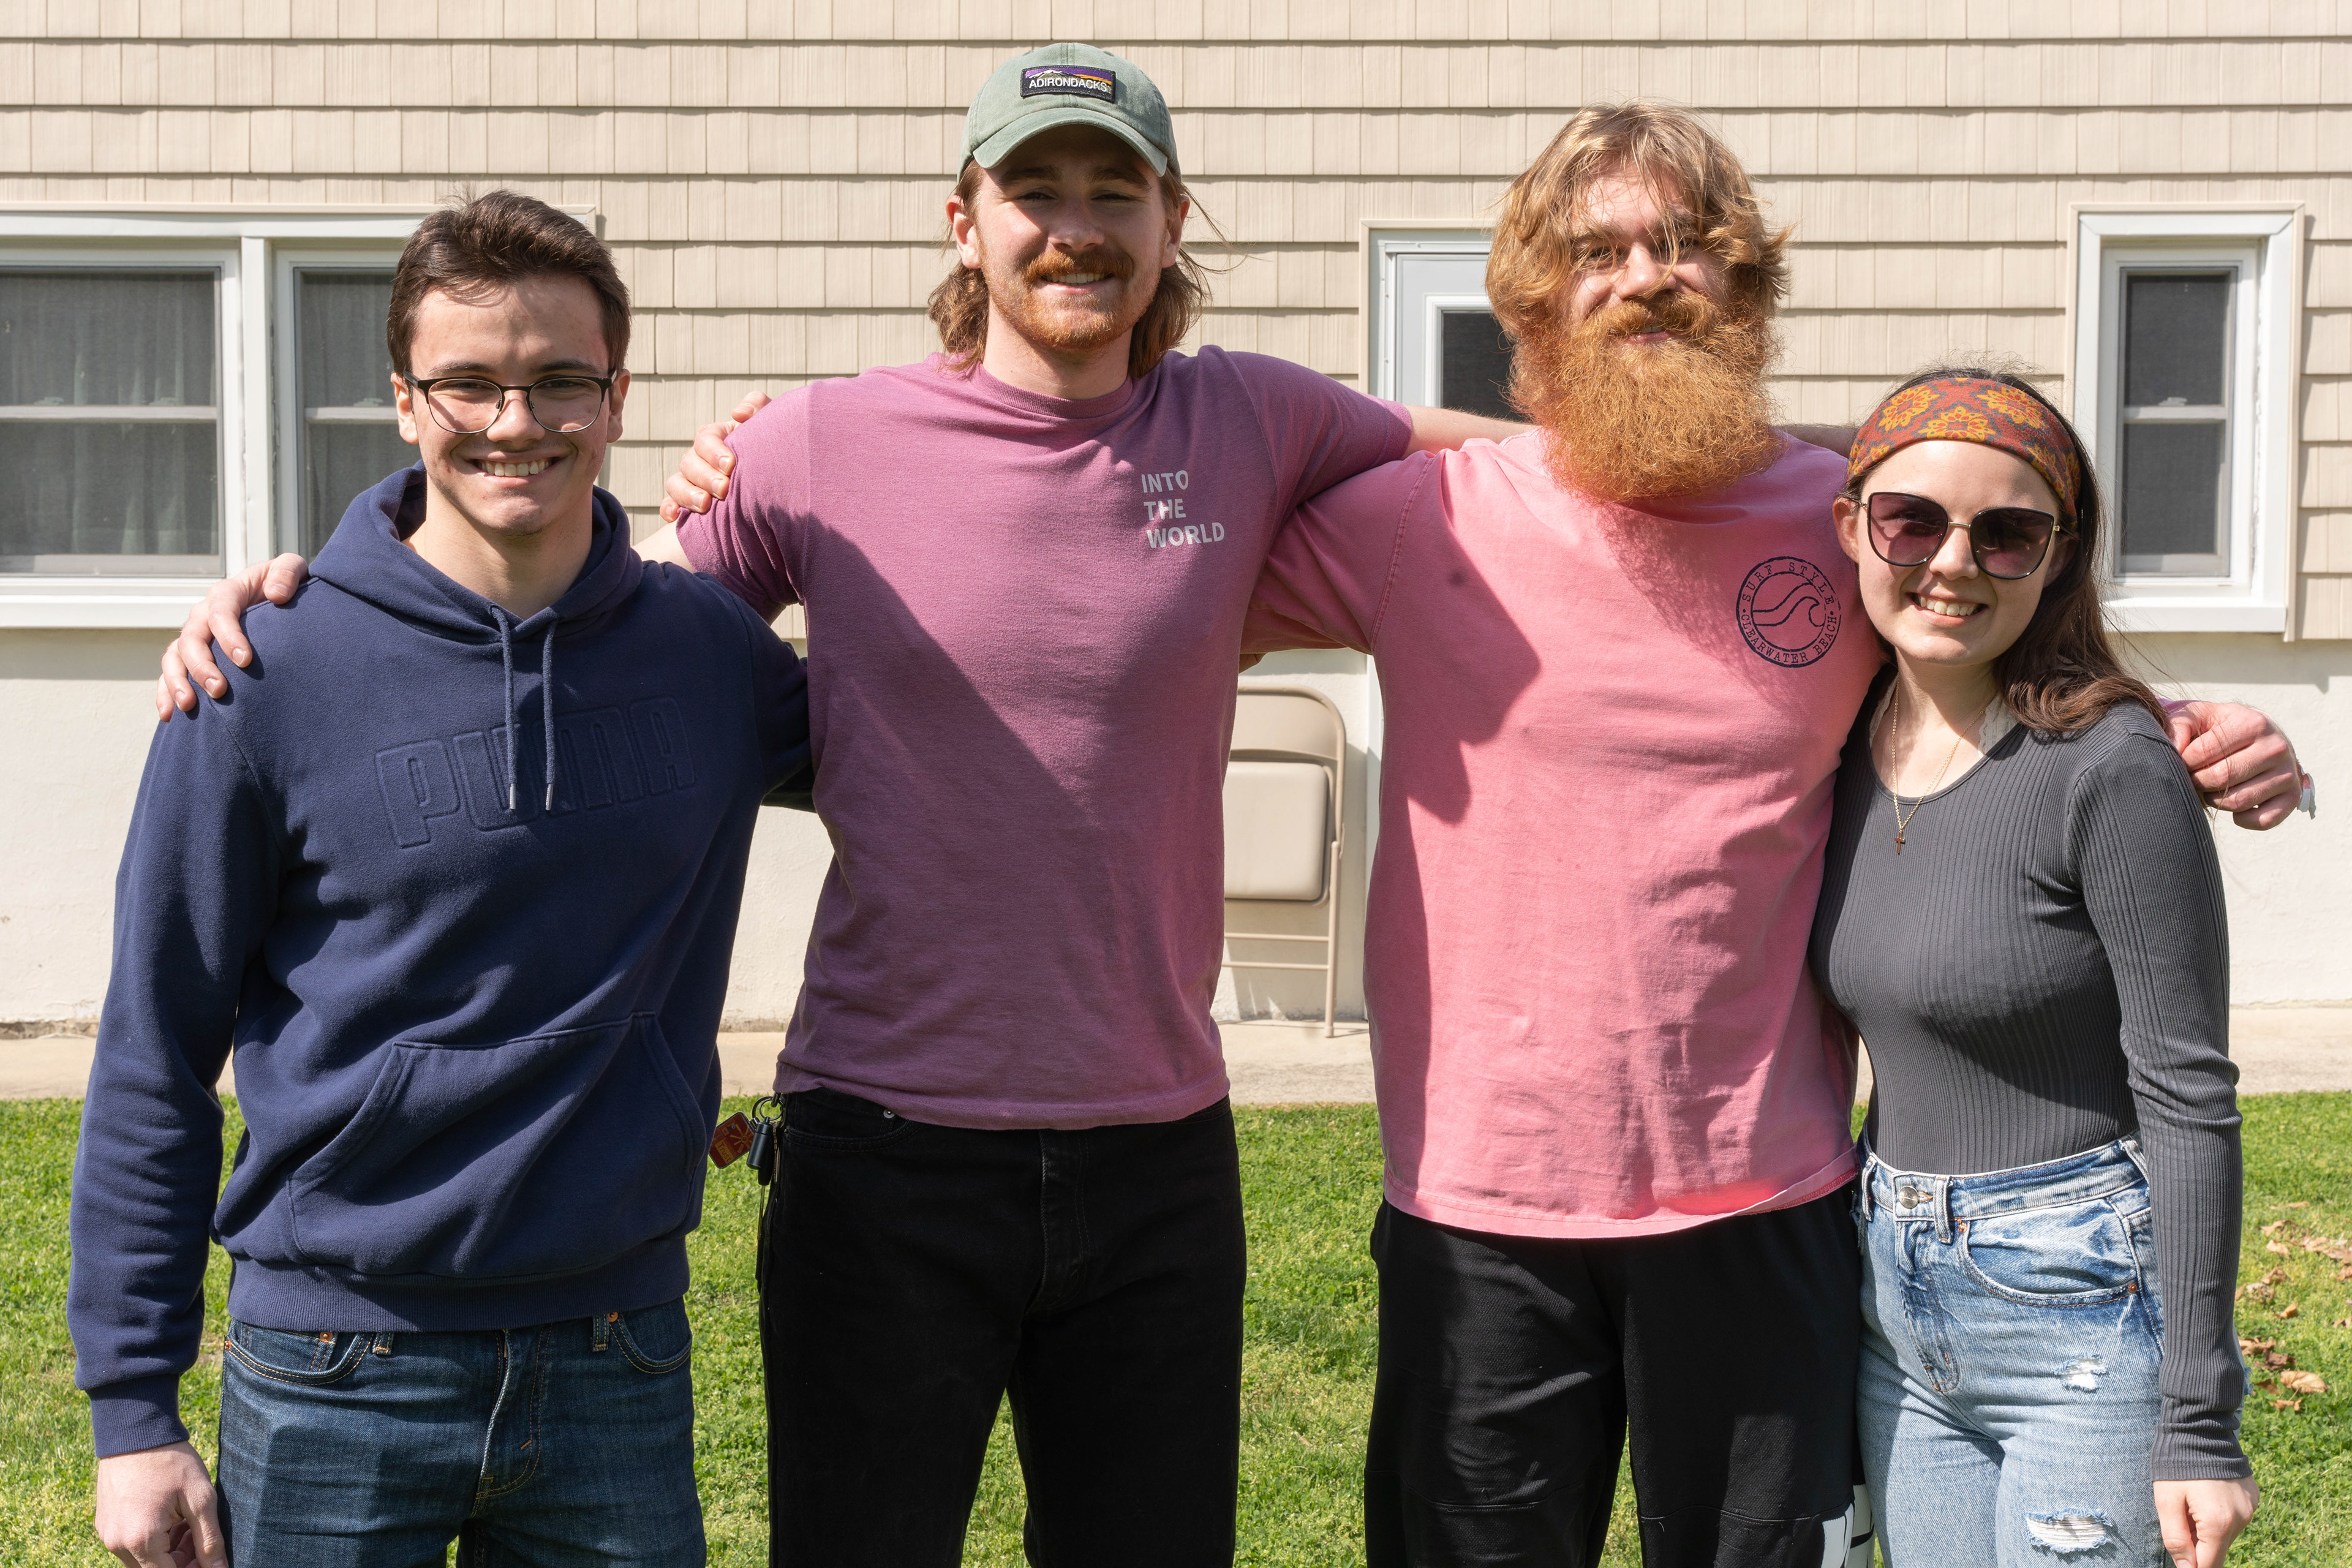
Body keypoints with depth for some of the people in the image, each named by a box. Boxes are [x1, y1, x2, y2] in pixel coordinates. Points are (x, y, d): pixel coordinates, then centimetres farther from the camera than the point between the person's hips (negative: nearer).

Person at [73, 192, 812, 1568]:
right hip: (335, 1376, -2)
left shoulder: (709, 649, 0)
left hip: (619, 1362, 2)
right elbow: (155, 1062, -2)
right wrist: (134, 1409, -2)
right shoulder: (274, 676, -8)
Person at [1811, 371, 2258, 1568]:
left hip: (2084, 1316, -6)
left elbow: (2187, 1102, -15)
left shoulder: (2110, 769, -16)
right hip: (1900, 1311, 6)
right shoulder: (1849, 743, 2)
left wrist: (2200, 1423, -15)